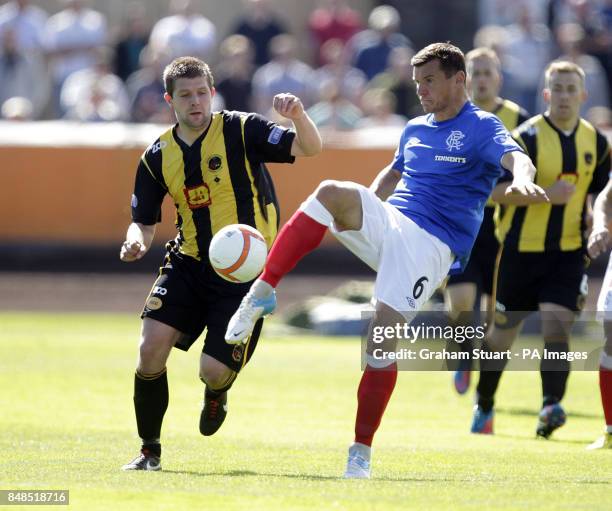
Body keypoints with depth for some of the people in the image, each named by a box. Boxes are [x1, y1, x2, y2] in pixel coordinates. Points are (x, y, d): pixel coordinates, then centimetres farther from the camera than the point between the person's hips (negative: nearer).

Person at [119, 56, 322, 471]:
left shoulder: (241, 131, -7)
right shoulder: (158, 156, 4)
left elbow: (309, 148, -15)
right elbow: (144, 221, 12)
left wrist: (298, 115, -37)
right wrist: (136, 242, -13)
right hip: (190, 262, 4)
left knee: (214, 371, -12)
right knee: (151, 348, -15)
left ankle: (217, 392, 30)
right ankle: (150, 450, 5)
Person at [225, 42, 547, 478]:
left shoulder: (481, 128, -2)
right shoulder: (415, 130, 21)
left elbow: (515, 156, -23)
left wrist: (523, 178, -46)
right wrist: (363, 207, 21)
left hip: (431, 243, -5)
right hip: (386, 223, 5)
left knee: (383, 339, -16)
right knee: (331, 192, -25)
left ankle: (361, 453, -4)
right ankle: (262, 293, -29)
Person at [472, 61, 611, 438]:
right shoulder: (526, 137, -10)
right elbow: (496, 191, -14)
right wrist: (546, 194, -25)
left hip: (568, 252, 2)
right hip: (522, 248, -2)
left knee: (557, 327, -17)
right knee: (504, 333, 10)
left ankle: (551, 407, -25)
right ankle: (484, 407, 29)